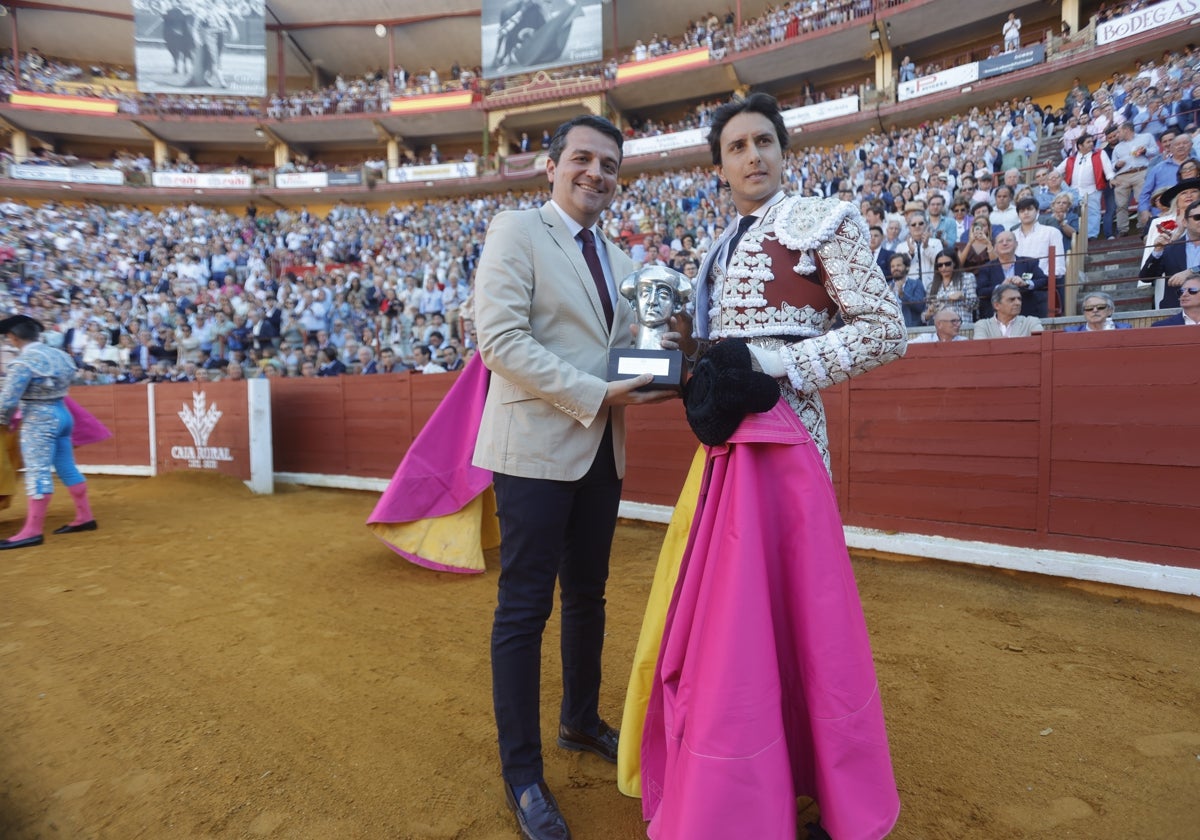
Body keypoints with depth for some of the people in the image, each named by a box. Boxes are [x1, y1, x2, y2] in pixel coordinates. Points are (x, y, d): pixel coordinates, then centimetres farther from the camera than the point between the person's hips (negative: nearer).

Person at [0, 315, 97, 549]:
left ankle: (33, 531, -1)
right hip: (62, 414, 8)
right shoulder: (60, 355, 7)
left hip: (39, 420, -8)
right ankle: (85, 517, 19)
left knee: (38, 472, -5)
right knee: (67, 468, 13)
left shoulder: (23, 362, -15)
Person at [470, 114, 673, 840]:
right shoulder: (516, 232, -4)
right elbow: (501, 340, -15)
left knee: (588, 596, 17)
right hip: (535, 446, -7)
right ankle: (523, 773, 18)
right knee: (525, 609, 1)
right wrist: (598, 395, -19)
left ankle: (581, 721, 38)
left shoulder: (619, 260, 17)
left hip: (601, 450, 7)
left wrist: (650, 377, -6)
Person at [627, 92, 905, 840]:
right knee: (719, 601, 15)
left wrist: (770, 364, -16)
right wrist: (697, 352, 4)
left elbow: (886, 331, -9)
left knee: (774, 606, -1)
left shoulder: (824, 222, -3)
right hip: (727, 437, 8)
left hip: (780, 439, -7)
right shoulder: (723, 250, 18)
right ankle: (715, 769, 36)